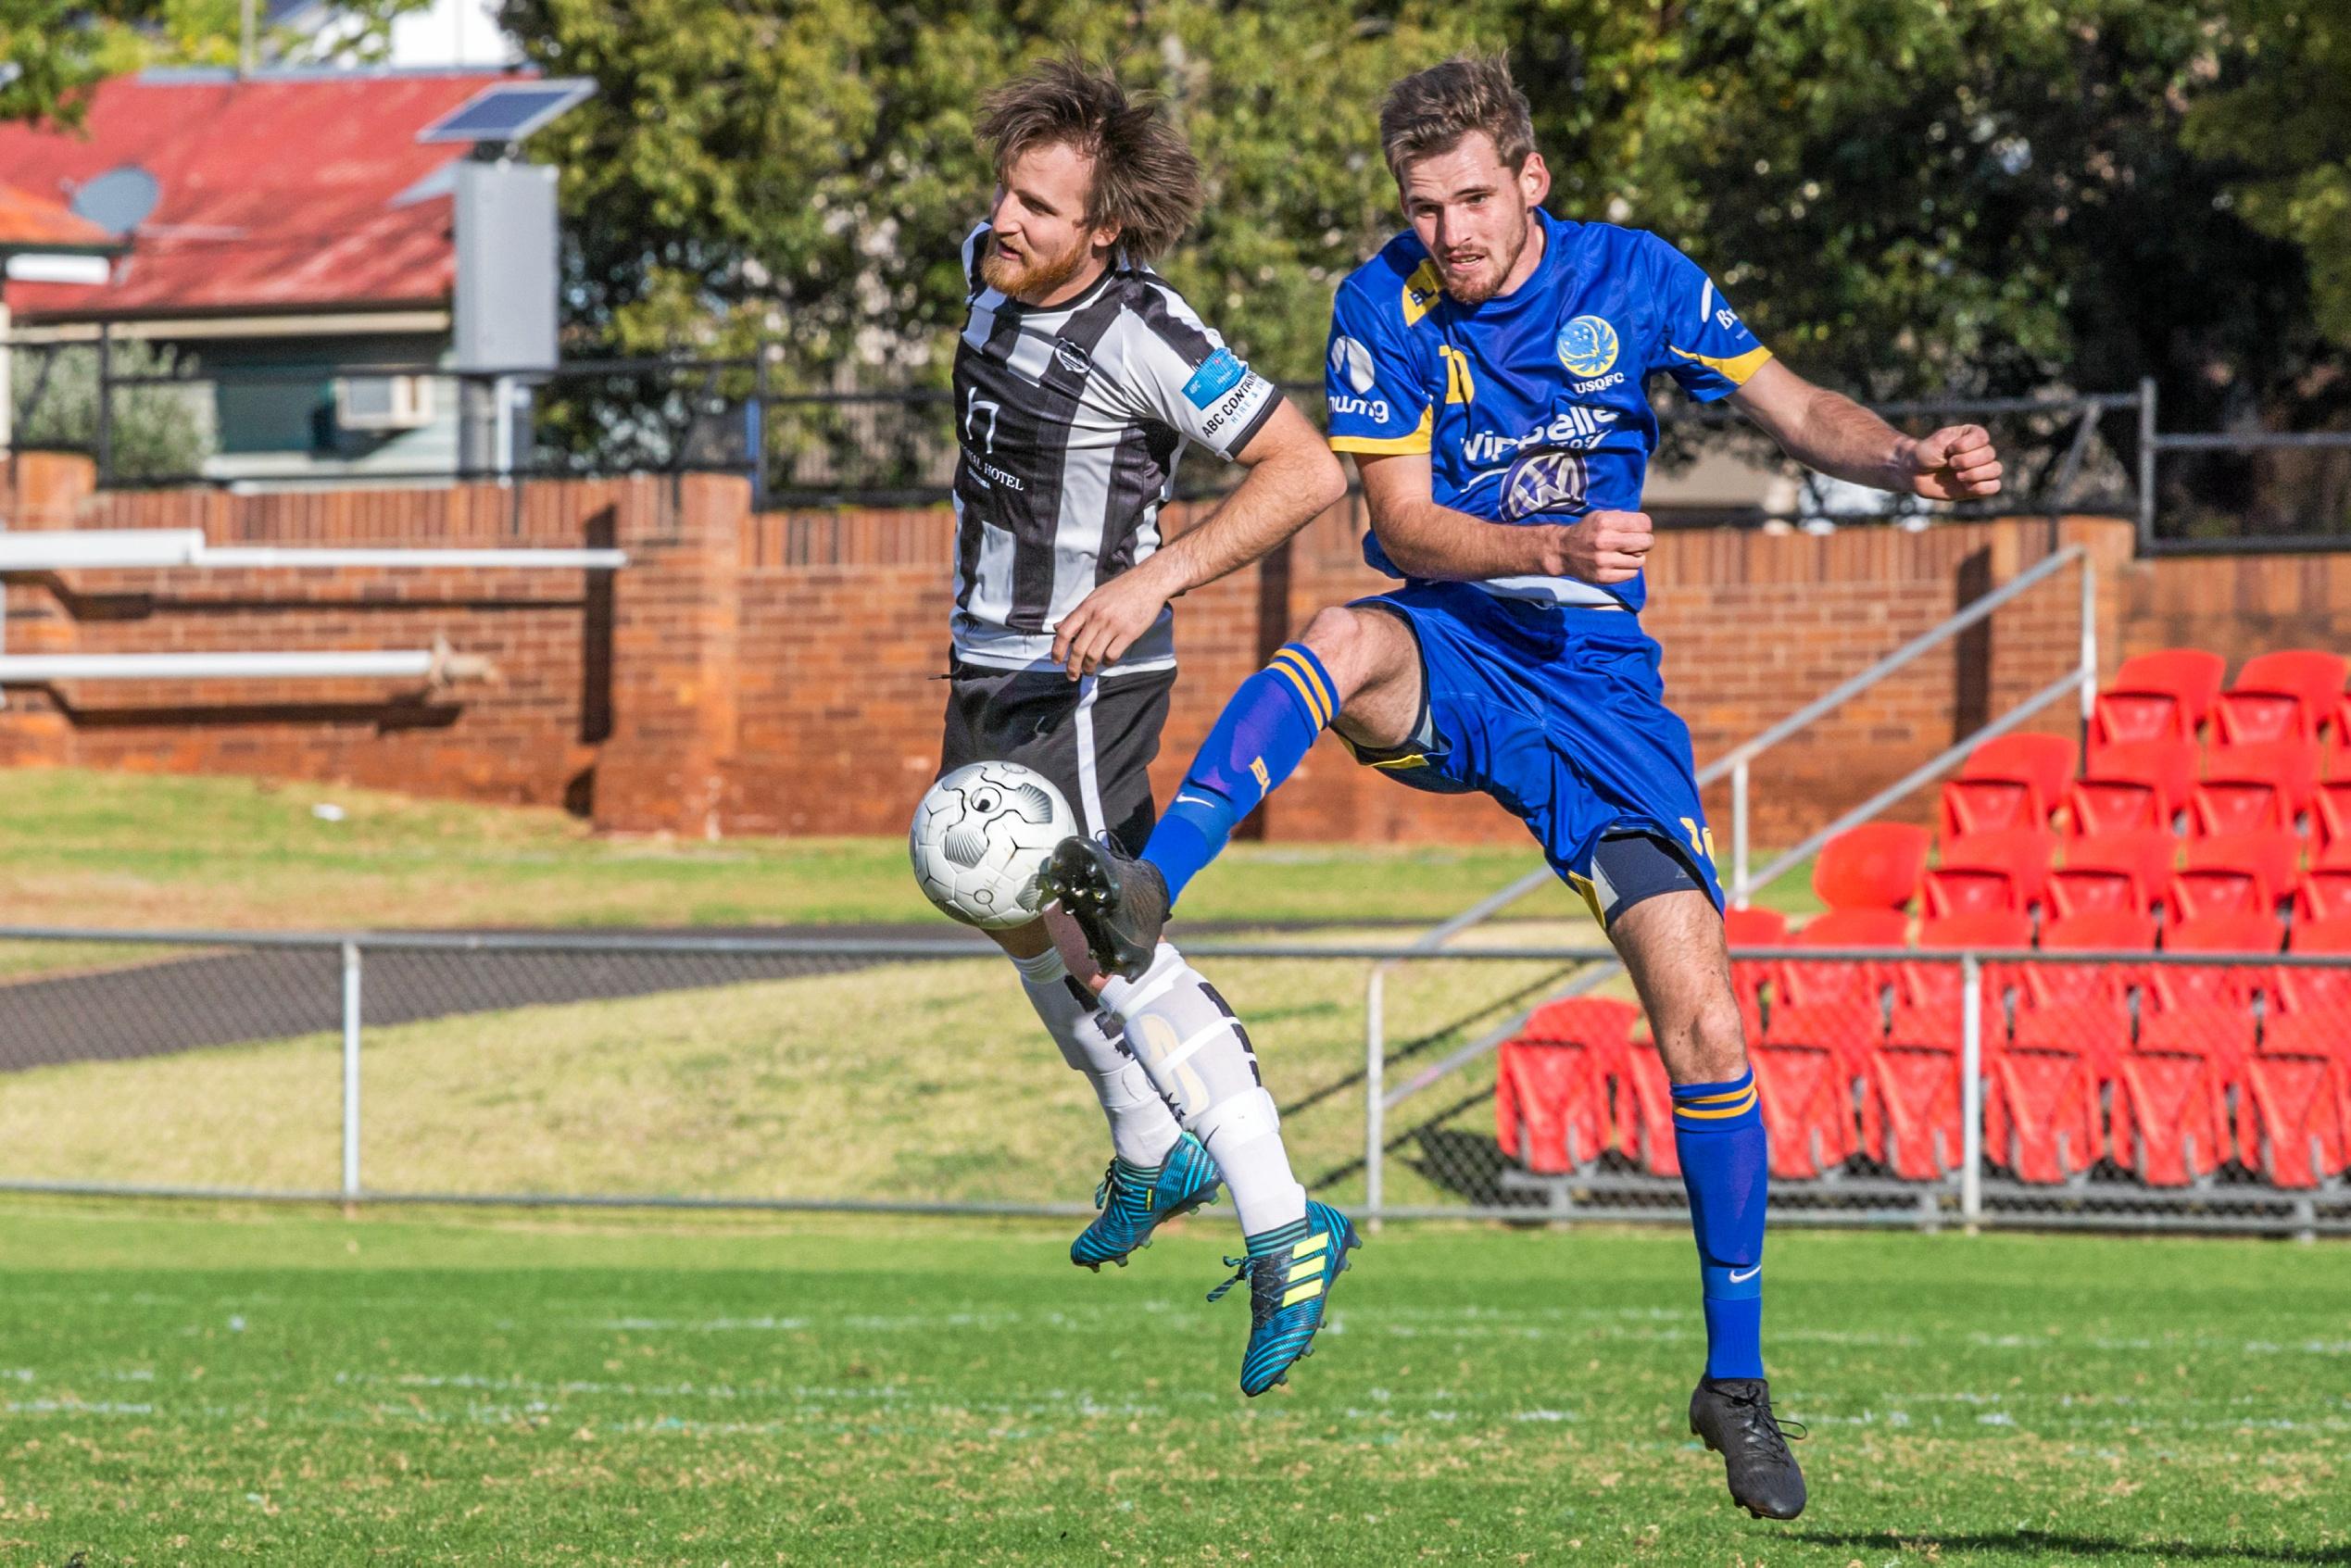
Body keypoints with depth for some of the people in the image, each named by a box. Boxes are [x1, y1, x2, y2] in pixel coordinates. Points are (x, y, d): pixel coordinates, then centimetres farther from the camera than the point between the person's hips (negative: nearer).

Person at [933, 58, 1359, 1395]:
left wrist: (1153, 577, -35)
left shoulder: (1142, 336, -25)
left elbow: (1307, 472, -27)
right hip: (992, 659, 9)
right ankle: (1154, 1154, 40)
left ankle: (1285, 1228, -14)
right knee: (1022, 919, 21)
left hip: (1087, 674, -9)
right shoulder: (991, 264, -1)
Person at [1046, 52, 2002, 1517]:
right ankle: (1145, 890, -50)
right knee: (1347, 638, -40)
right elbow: (1403, 522, -10)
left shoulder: (1633, 278, -4)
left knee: (1705, 1025, -8)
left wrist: (1906, 460, -17)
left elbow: (1795, 409, 3)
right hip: (1445, 652, -1)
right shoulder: (1387, 306, -7)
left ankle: (1737, 1379, 4)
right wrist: (1558, 549, -26)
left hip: (1597, 681, 1)